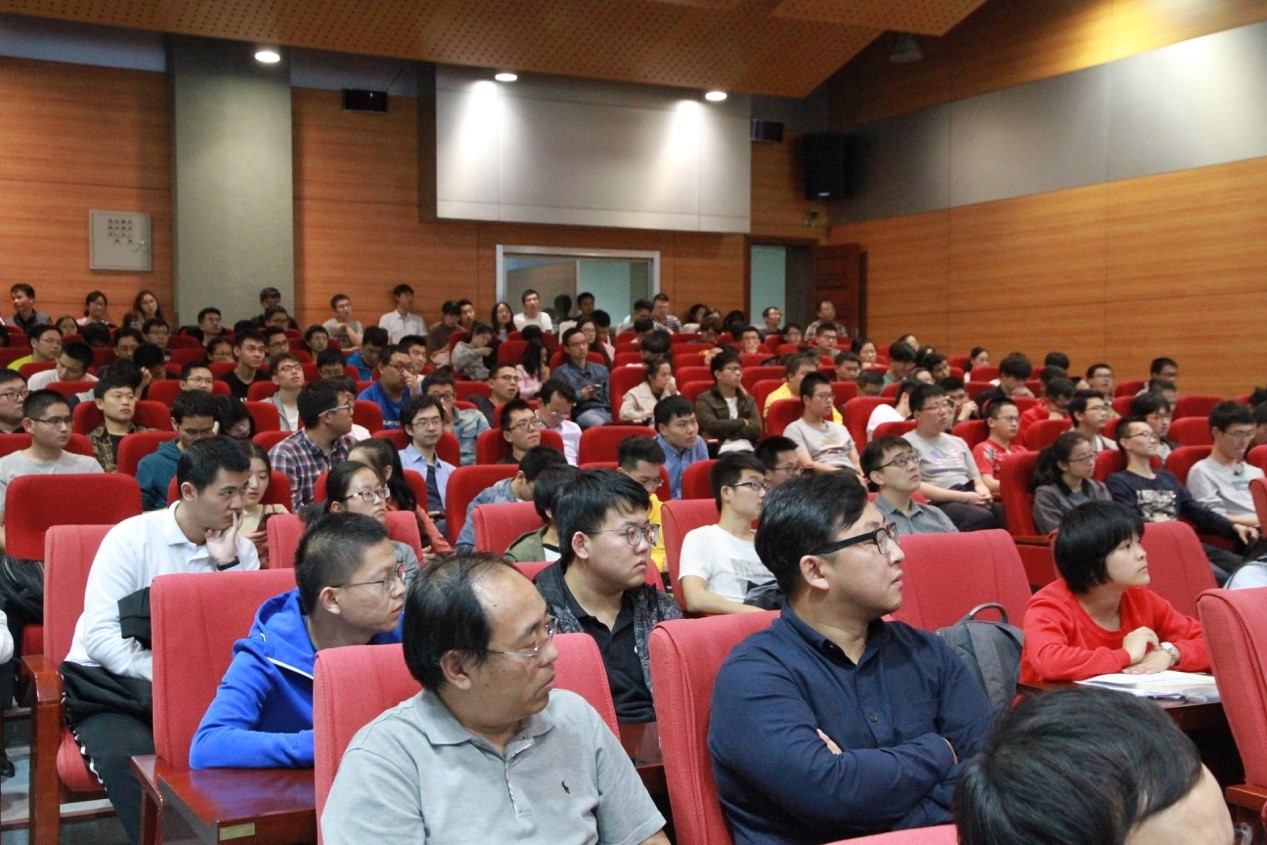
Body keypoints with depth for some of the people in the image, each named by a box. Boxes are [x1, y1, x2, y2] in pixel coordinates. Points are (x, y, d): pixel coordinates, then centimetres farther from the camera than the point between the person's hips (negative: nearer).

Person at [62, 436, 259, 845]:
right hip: (114, 683, -2)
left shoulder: (240, 550, 5)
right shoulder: (131, 538, -6)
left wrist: (228, 564, -12)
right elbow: (100, 635, -13)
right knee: (128, 756, -33)